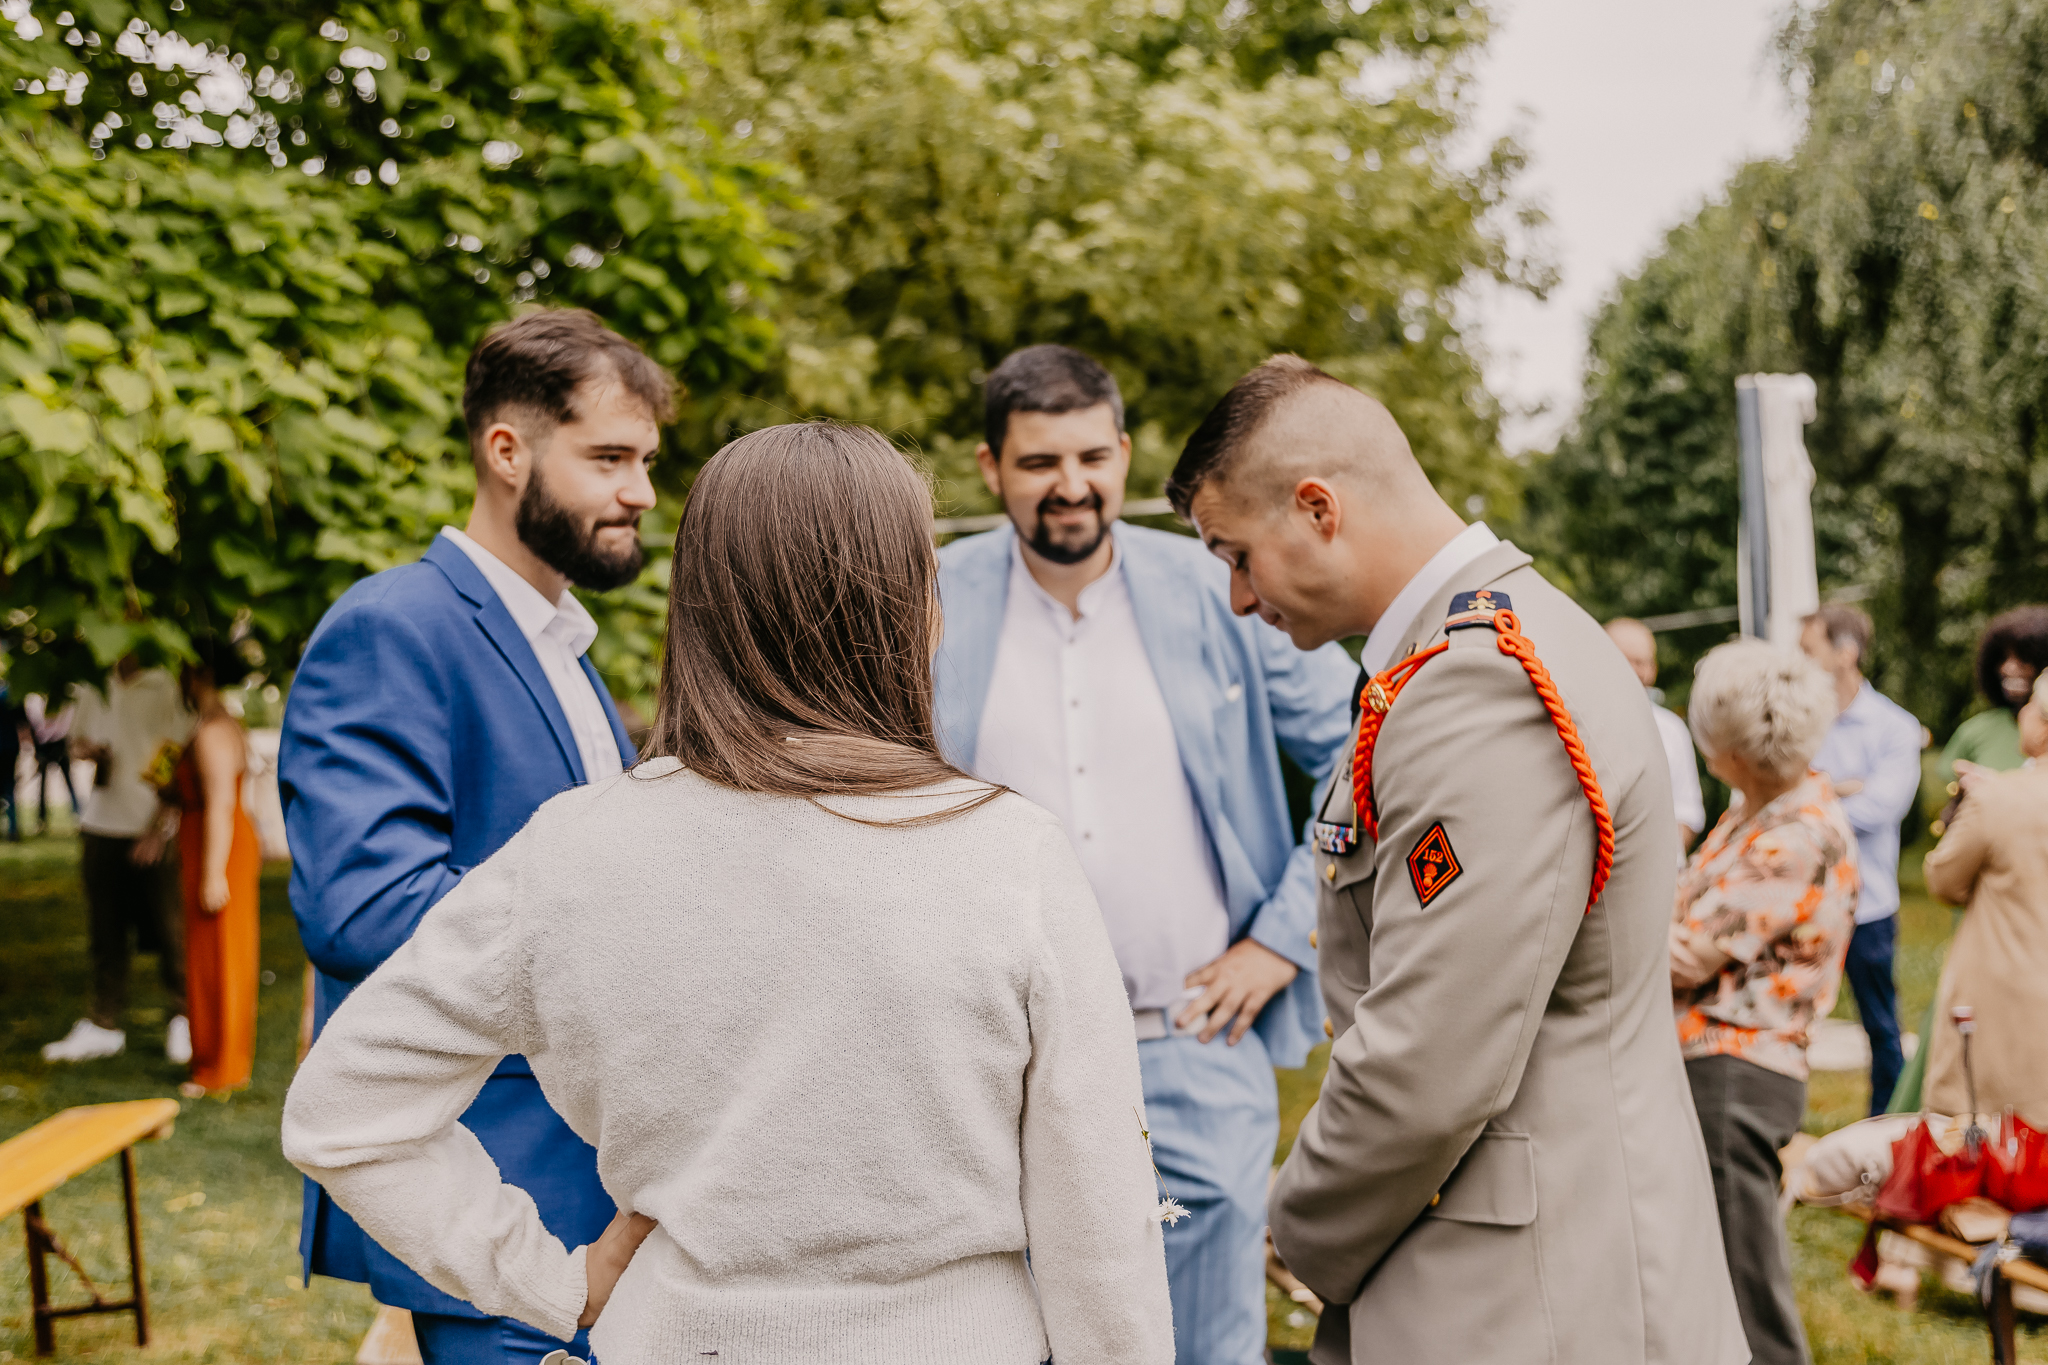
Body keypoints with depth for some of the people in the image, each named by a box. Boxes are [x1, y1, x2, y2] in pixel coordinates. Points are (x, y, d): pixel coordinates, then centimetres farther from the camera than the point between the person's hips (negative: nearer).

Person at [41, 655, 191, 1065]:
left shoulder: (166, 687, -7)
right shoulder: (94, 686, 9)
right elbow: (77, 738, 23)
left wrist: (160, 828, -13)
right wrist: (87, 749, -2)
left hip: (156, 829, -5)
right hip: (102, 821, 5)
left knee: (168, 928, 1)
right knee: (104, 928, 8)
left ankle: (183, 1019, 16)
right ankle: (105, 1025, 17)